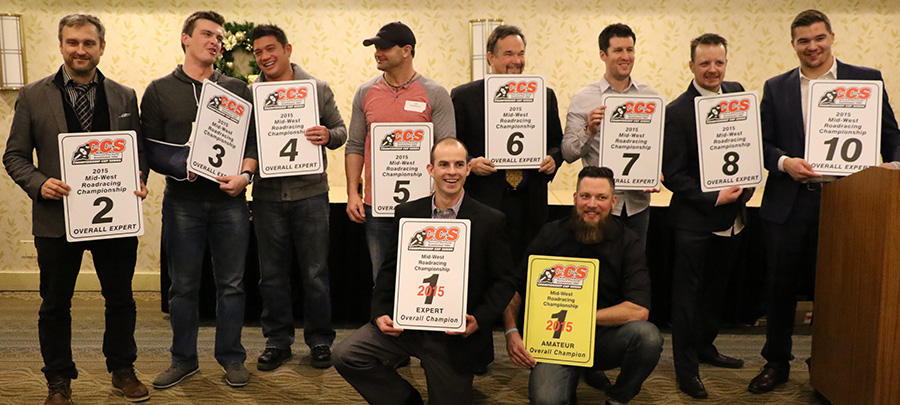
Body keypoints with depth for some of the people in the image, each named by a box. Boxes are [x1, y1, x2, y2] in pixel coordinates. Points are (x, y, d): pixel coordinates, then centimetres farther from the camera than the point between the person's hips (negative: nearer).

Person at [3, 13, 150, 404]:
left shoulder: (125, 96, 6)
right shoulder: (32, 96, 3)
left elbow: (140, 149, 10)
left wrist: (139, 180, -10)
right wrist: (39, 184, -14)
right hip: (57, 218, -1)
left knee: (120, 299, 12)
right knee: (55, 305, 10)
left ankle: (122, 371, 29)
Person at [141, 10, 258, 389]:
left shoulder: (236, 89, 10)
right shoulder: (159, 91, 6)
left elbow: (253, 140, 6)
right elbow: (149, 148, 2)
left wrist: (244, 175, -11)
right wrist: (180, 169, -14)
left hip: (229, 200, 1)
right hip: (182, 201, -1)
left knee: (231, 284, 6)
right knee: (183, 285, 7)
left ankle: (231, 357, 19)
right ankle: (183, 359, 21)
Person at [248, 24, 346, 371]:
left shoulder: (317, 88, 3)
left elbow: (340, 130, 5)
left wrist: (328, 136, -17)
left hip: (310, 193, -2)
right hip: (267, 196, 2)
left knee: (315, 273, 5)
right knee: (272, 274, 10)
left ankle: (320, 341, 21)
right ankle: (277, 341, 25)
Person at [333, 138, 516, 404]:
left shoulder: (490, 221, -6)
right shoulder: (407, 213, 3)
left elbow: (504, 282, -4)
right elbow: (390, 270, 8)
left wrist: (479, 319, -19)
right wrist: (381, 312, -7)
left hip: (457, 334, -2)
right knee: (345, 355, -13)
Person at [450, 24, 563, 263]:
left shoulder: (544, 95, 12)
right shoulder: (464, 96, 2)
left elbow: (557, 142, 17)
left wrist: (553, 159, -4)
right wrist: (469, 163, -15)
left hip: (530, 203, 3)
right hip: (483, 201, -3)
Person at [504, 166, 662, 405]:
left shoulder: (627, 242, -4)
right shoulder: (551, 235, -2)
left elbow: (640, 310, -15)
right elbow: (513, 290, 3)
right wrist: (511, 332, -14)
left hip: (606, 337, 1)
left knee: (648, 336, -31)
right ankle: (571, 380, 10)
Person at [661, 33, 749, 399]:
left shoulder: (737, 93, 3)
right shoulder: (677, 112, -15)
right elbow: (672, 175, -15)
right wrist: (713, 200, -20)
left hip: (732, 215, 7)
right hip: (695, 219, -6)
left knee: (717, 286, 20)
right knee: (688, 292, 4)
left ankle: (705, 346, 39)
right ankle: (686, 368, 15)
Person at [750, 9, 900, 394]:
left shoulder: (866, 79, 5)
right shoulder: (776, 87, 9)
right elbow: (763, 143, 6)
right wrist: (784, 162, -13)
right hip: (788, 203, 1)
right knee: (781, 286, 7)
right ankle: (776, 362, 22)